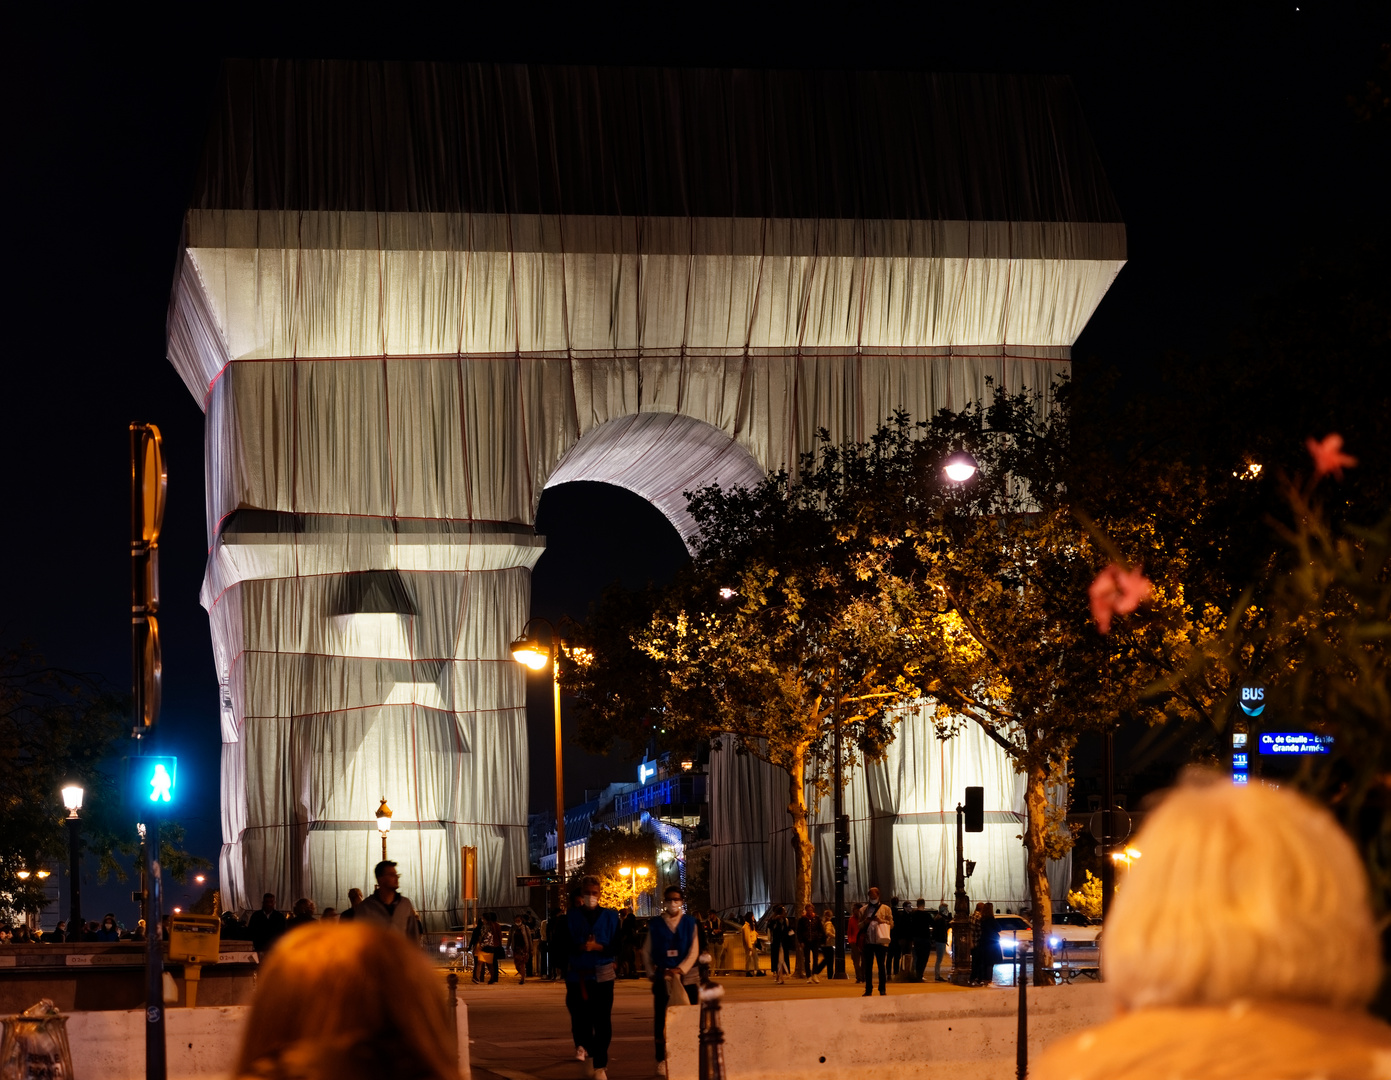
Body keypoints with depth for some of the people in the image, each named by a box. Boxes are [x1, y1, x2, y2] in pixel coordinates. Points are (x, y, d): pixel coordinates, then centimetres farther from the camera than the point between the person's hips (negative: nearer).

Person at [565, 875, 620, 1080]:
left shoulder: (610, 916, 5)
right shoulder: (572, 916, 5)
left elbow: (616, 947, 1)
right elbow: (566, 944, -2)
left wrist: (598, 947, -16)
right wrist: (580, 947, -21)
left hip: (602, 974, 0)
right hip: (577, 975, 0)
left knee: (602, 1020, -4)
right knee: (579, 1016, -3)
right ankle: (583, 1046, 29)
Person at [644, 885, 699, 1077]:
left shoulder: (690, 923, 4)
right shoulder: (655, 925, 4)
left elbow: (694, 951, -3)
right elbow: (646, 951, 9)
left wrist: (680, 969, -15)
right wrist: (651, 973, -1)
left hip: (686, 977, 0)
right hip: (662, 979, 0)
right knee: (660, 1019, -2)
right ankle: (661, 1060, 3)